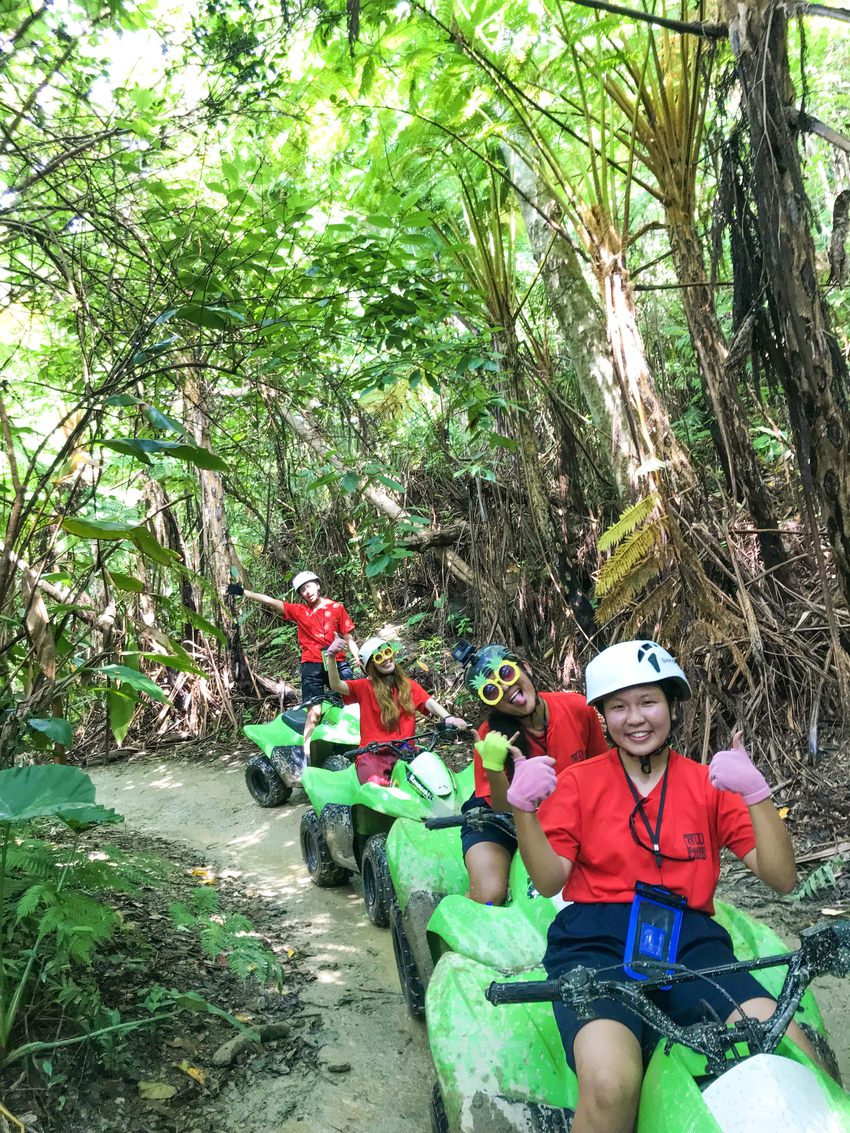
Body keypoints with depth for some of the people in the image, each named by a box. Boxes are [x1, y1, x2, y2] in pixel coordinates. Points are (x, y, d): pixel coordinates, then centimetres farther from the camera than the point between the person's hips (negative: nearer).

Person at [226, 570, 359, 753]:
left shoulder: (336, 607, 10)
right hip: (312, 665, 0)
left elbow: (349, 639, 10)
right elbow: (269, 601, 9)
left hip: (337, 663, 0)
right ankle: (306, 755, -7)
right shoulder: (299, 611, 11)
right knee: (314, 712, -8)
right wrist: (243, 591, 6)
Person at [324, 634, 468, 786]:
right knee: (378, 785, -35)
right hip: (373, 754, -3)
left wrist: (447, 717, -20)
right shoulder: (365, 687, 11)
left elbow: (429, 703, 2)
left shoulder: (409, 686, 19)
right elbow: (336, 686, -4)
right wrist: (332, 658, -22)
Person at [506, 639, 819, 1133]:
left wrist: (757, 795, -11)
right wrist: (524, 809, -15)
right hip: (596, 940, -2)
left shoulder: (709, 784, 15)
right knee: (610, 1084, -31)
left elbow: (782, 879, 4)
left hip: (689, 940, 2)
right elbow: (549, 880, 2)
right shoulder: (578, 781, 12)